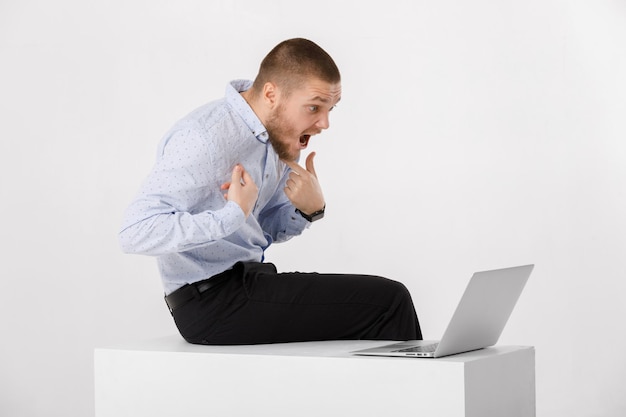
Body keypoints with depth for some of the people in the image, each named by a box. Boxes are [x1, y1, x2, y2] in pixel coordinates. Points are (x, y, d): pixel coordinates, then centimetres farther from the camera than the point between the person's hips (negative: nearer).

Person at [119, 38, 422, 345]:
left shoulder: (279, 134, 7)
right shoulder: (204, 138, -20)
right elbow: (135, 233, -28)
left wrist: (310, 210, -3)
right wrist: (234, 213, -28)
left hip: (250, 279, 9)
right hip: (211, 301, -9)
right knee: (388, 302, -13)